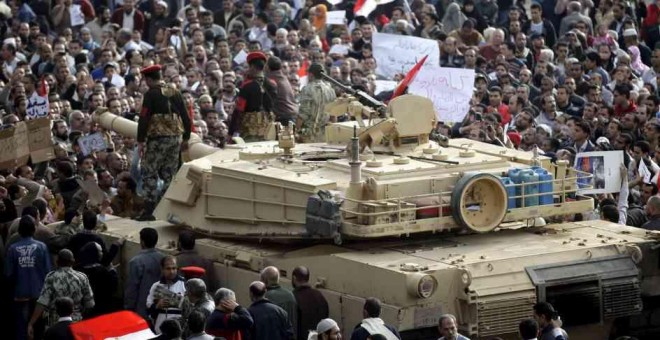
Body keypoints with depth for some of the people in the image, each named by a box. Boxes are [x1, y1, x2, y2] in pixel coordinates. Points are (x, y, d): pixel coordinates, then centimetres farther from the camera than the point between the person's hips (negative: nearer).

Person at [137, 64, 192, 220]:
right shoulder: (175, 93, 10)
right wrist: (186, 138, 20)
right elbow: (185, 116, 12)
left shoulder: (151, 94, -7)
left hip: (157, 138, -6)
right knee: (169, 175, 12)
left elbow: (144, 118, -12)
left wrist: (140, 141, -8)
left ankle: (149, 210, -7)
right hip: (175, 137, 6)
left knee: (149, 174, 0)